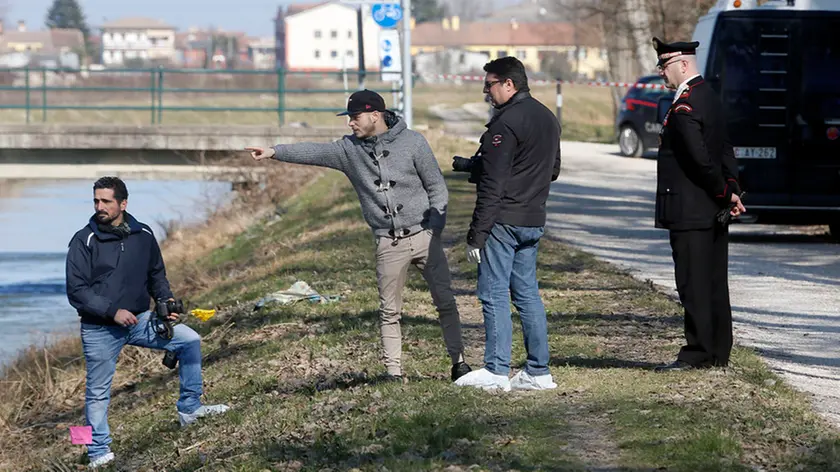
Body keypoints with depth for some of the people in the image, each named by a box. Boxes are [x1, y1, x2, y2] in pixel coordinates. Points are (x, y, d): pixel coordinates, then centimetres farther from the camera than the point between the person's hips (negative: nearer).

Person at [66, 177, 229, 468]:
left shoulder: (143, 236, 1)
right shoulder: (84, 241, -11)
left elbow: (156, 275, 15)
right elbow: (76, 290, -14)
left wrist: (166, 299, -3)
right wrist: (113, 311, -22)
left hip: (139, 321, 4)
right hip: (100, 330, -4)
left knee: (189, 340, 0)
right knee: (97, 393, 3)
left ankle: (189, 408, 12)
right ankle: (99, 453, 16)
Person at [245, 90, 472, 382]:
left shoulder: (412, 142, -4)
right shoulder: (349, 149, 3)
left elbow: (436, 186, -1)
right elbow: (313, 152, -6)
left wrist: (434, 227, -9)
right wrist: (274, 152, -20)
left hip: (424, 236, -2)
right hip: (388, 245, 2)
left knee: (445, 301, 0)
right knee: (389, 312, 3)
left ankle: (458, 362, 11)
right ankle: (394, 372, 10)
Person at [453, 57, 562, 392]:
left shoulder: (506, 123, -15)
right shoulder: (548, 118, 14)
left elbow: (492, 185, -18)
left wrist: (476, 235, -16)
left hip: (503, 222, -9)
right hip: (533, 221, 9)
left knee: (494, 295, -5)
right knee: (527, 294, 12)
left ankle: (496, 371, -6)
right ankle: (538, 371, 11)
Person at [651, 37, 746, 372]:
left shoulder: (684, 107, -17)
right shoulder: (709, 98, 14)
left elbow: (700, 159, -22)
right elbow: (725, 151, 15)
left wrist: (725, 193, -11)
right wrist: (733, 190, 6)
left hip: (690, 213, -10)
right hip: (713, 213, 10)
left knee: (694, 284, -6)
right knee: (714, 282, 11)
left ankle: (698, 353, -3)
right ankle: (718, 352, 16)